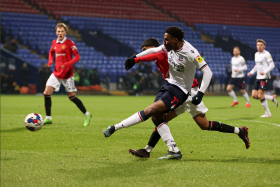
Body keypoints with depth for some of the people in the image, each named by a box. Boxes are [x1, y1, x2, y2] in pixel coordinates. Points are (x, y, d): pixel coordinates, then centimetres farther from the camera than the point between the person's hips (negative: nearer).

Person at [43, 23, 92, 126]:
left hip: (67, 74, -5)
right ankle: (48, 118, 2)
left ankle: (87, 115, 16)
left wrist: (67, 64, -26)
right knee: (46, 93, -6)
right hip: (56, 72, 5)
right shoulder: (54, 43, 7)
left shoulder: (69, 43, -10)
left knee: (71, 96, -1)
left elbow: (77, 57, -12)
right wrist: (50, 61, 6)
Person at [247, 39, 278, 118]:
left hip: (264, 77, -8)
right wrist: (251, 72, 17)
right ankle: (272, 98, 18)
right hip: (258, 78, 8)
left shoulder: (266, 54, -9)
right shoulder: (256, 54, 15)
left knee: (260, 96, -12)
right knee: (254, 95, 1)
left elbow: (272, 65, -13)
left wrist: (264, 72, -25)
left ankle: (268, 113, 1)